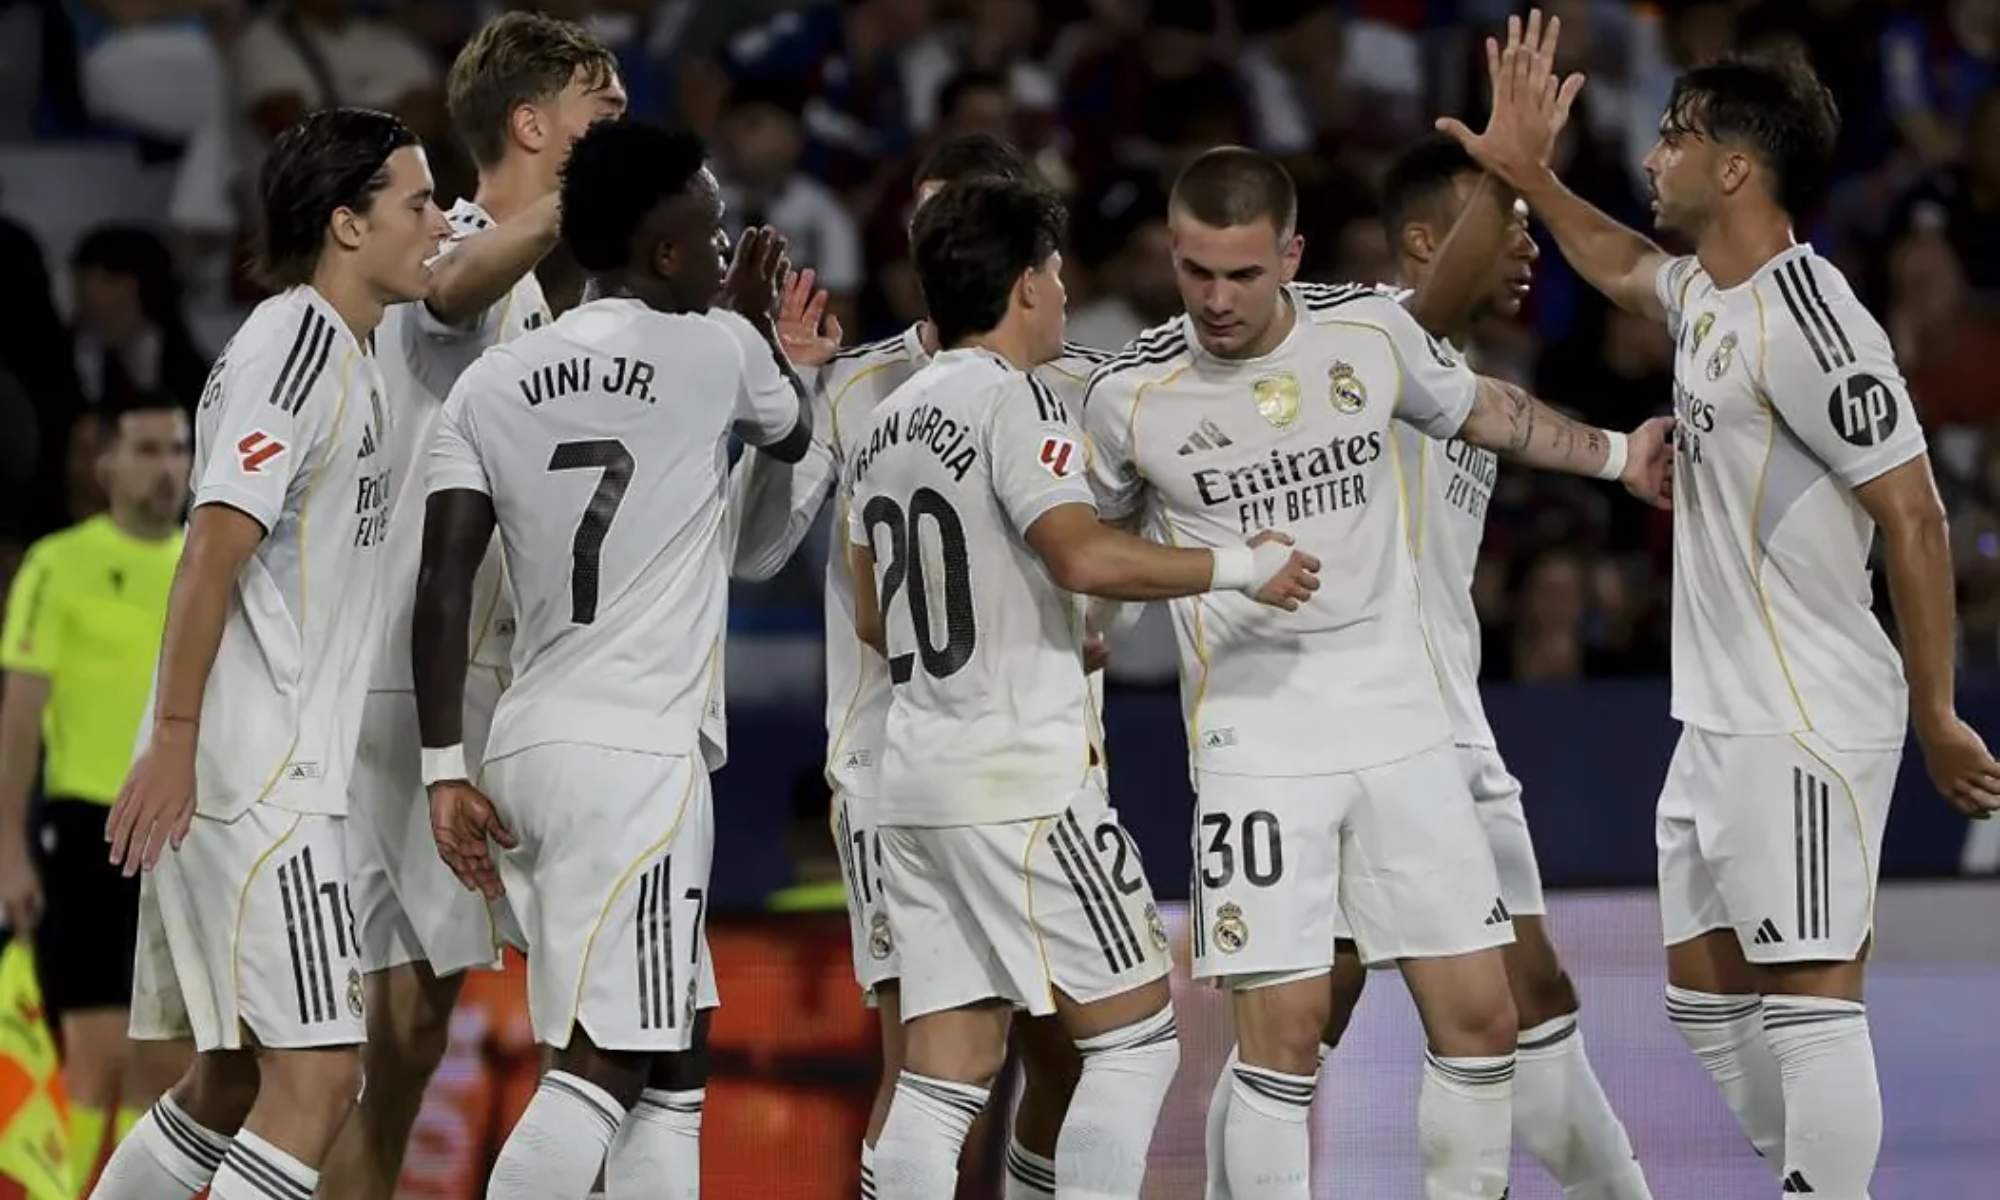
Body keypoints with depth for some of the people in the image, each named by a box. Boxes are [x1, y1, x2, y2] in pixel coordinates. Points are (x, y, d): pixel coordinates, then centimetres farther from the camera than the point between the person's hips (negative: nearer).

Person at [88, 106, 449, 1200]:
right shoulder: (295, 342, -12)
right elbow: (214, 547, -18)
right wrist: (174, 738, -23)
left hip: (276, 775, 11)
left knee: (232, 1085, 14)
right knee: (316, 1076, -15)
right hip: (252, 778, -11)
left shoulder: (342, 352, 18)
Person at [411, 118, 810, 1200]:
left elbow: (444, 586, 1)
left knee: (658, 1066, 15)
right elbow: (795, 435, 22)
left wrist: (446, 770, 3)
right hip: (641, 755, -6)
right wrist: (758, 317, 39)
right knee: (601, 1069, -10)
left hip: (531, 746, 7)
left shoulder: (492, 383, 8)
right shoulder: (717, 350, -1)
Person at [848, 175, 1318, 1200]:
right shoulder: (1012, 399, -9)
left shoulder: (887, 424, 16)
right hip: (1023, 777, -8)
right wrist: (1242, 568, -12)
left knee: (944, 1072, 5)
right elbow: (1086, 556, -23)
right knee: (1136, 1035, 0)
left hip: (915, 776, 8)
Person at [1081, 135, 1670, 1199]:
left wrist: (1614, 453, 24)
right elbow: (1093, 539, 14)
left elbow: (1481, 409, 21)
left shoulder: (1370, 329, -1)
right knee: (1283, 1028, -11)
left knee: (1479, 1017, 2)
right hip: (1258, 742, -3)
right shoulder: (1131, 393, -7)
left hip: (1402, 727, 3)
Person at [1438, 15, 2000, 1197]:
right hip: (1719, 720, 10)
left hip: (1807, 728, -10)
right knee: (1705, 989, 14)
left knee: (1809, 995, -9)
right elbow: (1623, 266, 37)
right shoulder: (1704, 293, 10)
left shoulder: (1809, 321, -18)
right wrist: (1527, 176, 35)